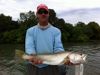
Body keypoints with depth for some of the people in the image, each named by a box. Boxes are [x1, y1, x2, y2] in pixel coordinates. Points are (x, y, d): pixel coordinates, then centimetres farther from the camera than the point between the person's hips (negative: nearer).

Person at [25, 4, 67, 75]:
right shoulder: (30, 31, 4)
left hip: (51, 66, 0)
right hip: (34, 67, 1)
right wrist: (33, 57, -31)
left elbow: (58, 48, -7)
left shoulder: (56, 31, 3)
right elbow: (29, 47, -10)